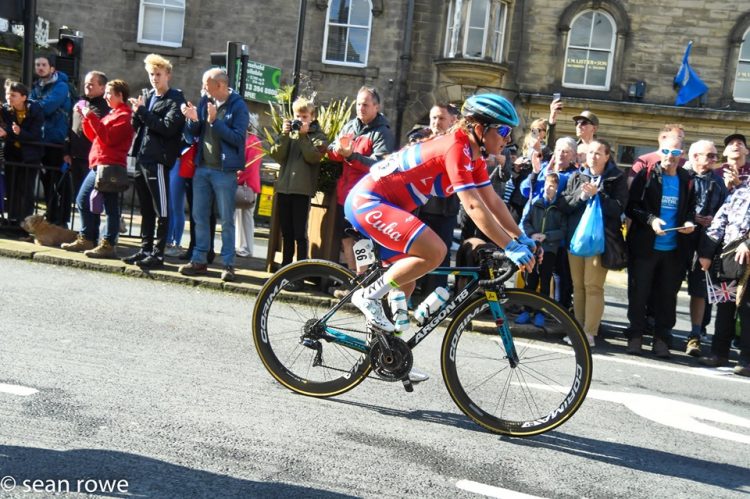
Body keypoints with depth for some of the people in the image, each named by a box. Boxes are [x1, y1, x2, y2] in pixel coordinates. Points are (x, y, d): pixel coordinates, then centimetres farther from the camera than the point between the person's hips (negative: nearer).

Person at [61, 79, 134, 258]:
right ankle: (86, 239, 21)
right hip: (98, 165, 10)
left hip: (110, 166, -10)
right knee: (82, 201, 14)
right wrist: (85, 117, 13)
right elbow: (93, 136, 22)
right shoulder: (112, 114, 23)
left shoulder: (124, 115, -7)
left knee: (110, 206, -8)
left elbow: (108, 138, -18)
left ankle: (108, 245, -6)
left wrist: (91, 117, -15)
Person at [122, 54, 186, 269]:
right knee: (146, 209, 13)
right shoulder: (146, 96, 18)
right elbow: (136, 126, 17)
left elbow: (168, 127, -16)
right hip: (141, 157, 8)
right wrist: (136, 112, -2)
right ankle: (145, 249, 21)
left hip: (158, 160, -7)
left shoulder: (175, 99, -3)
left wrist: (143, 111, -15)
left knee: (161, 210, -3)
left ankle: (158, 253, 1)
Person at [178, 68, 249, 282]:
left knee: (226, 220, 1)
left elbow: (237, 138, -17)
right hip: (202, 168, 6)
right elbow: (194, 133, 12)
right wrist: (193, 119, -9)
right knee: (200, 217, 10)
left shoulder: (238, 106, -8)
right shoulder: (205, 101, 8)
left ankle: (228, 264, 7)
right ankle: (199, 260, 20)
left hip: (224, 171, -6)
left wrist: (215, 121, -22)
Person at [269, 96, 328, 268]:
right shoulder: (288, 131, 13)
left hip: (303, 189, -4)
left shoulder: (318, 135, 5)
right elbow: (277, 155, 2)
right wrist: (285, 135, -9)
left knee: (300, 233, -4)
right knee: (286, 232, 12)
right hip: (283, 186, 4)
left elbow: (314, 157, -11)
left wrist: (303, 136, -15)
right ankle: (285, 265, 21)